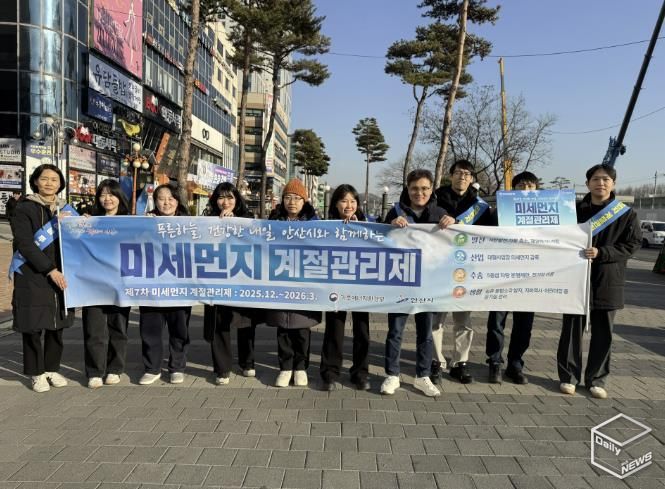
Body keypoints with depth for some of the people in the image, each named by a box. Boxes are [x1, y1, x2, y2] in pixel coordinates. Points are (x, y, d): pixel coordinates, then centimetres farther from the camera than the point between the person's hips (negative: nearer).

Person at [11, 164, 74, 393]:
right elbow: (25, 244, -12)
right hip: (33, 277, -4)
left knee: (57, 325, 9)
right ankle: (37, 373, 16)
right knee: (33, 325, 2)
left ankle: (52, 369, 23)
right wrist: (50, 270, -20)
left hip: (61, 276, 4)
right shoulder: (25, 208, -3)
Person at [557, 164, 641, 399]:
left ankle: (596, 379, 21)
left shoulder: (626, 214, 3)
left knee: (603, 333, 7)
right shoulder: (575, 210, 3)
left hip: (608, 281, 0)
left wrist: (601, 253, -15)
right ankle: (569, 376, 15)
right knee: (572, 329, 3)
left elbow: (633, 244, -2)